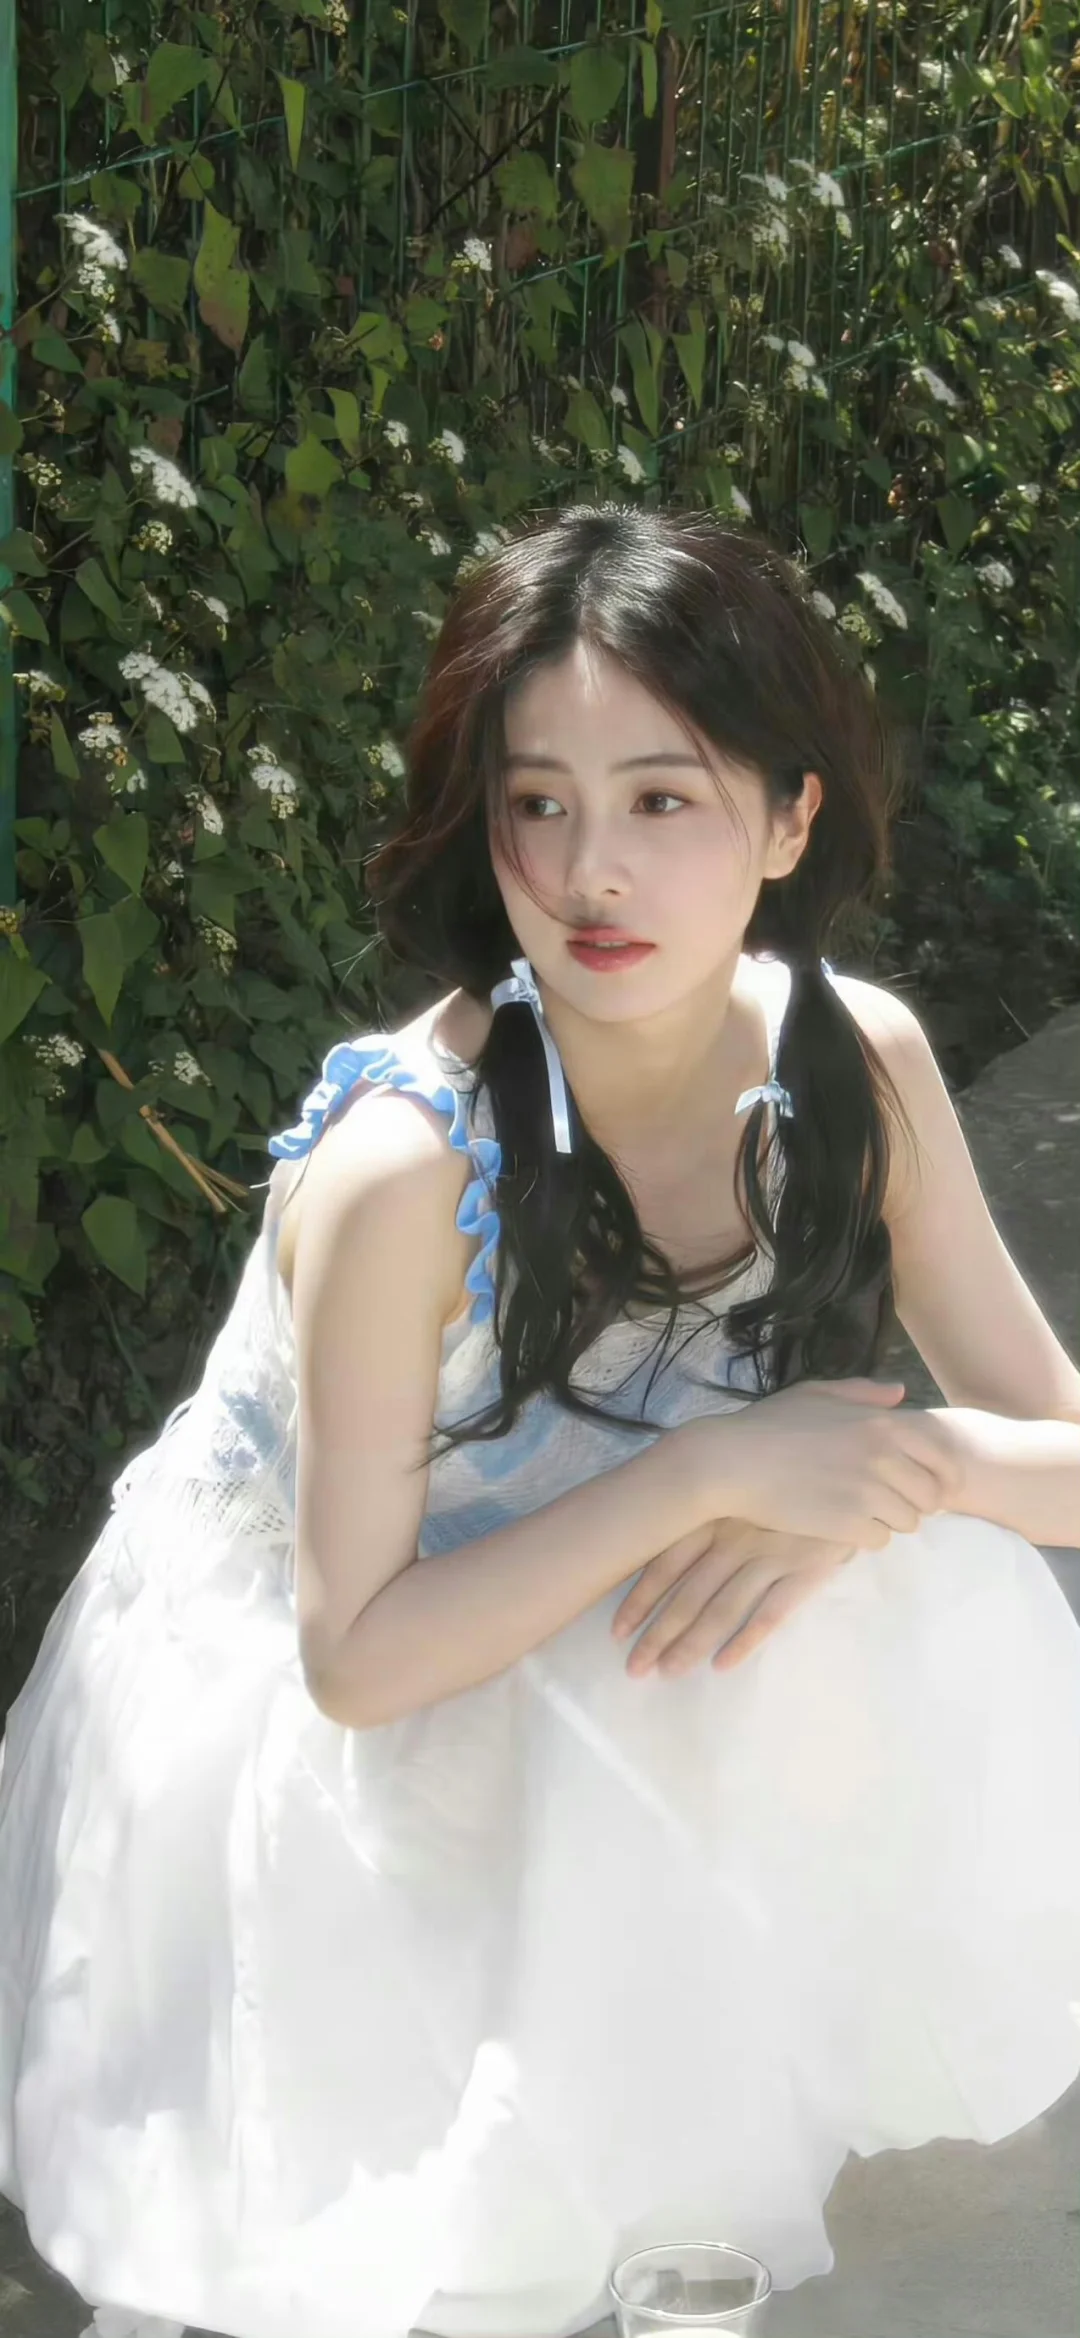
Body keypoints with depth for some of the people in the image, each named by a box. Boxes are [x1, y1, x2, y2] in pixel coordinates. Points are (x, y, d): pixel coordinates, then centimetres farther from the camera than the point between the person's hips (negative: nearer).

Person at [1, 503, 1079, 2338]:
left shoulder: (858, 1063, -16)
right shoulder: (402, 1168, -32)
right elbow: (354, 1654, -27)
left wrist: (878, 1476, -32)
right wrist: (710, 1469, -34)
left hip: (617, 1674, 6)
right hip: (303, 1699, -6)